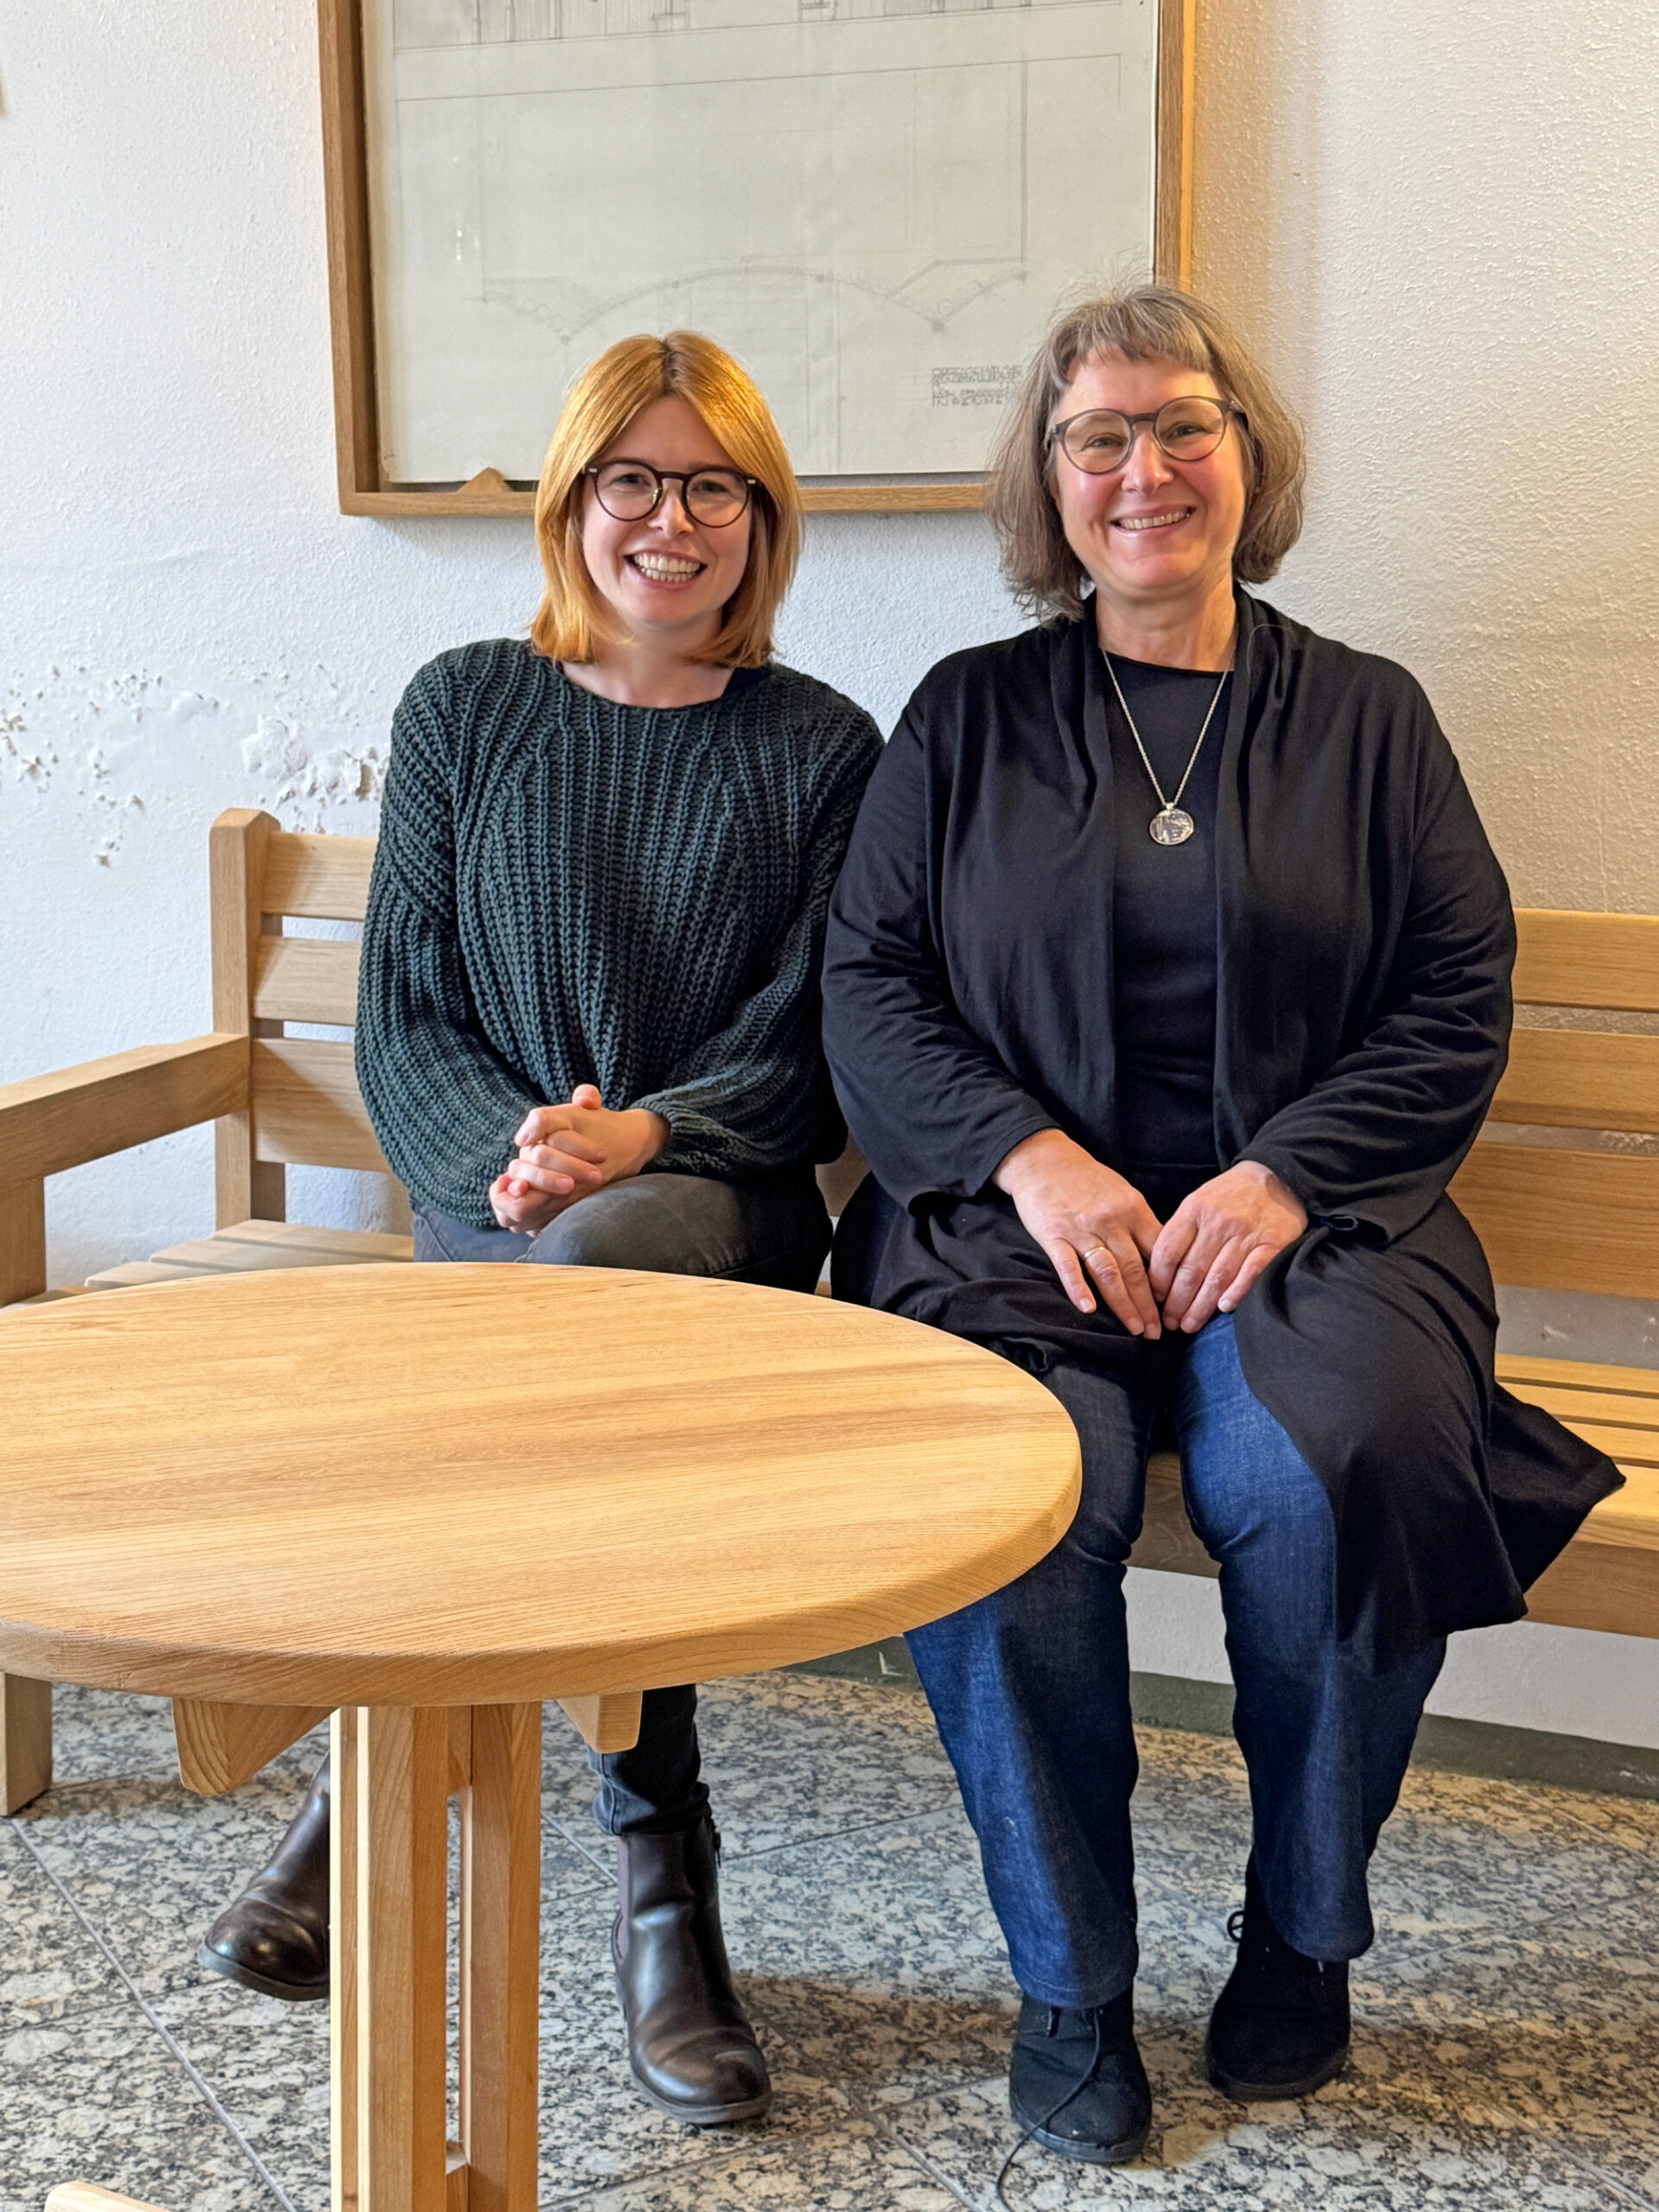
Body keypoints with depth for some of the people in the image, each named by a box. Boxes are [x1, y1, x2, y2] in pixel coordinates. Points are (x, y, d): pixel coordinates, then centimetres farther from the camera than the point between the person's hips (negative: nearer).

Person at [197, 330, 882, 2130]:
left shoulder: (819, 749, 7)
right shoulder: (463, 713, 11)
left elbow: (808, 1057, 2)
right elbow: (400, 1023, 8)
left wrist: (638, 1139, -17)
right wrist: (509, 1155, -13)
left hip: (718, 1209, -1)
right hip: (491, 1201, 1)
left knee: (598, 1265, -37)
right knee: (581, 1280, -34)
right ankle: (656, 1876, -20)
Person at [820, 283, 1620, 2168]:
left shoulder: (1366, 718, 13)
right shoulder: (967, 718, 13)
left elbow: (1459, 1008, 7)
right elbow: (868, 982, 7)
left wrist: (1284, 1175, -9)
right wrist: (1033, 1157, -10)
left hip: (1301, 1216, 0)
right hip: (1019, 1217, 0)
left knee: (1334, 1469, -30)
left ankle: (1303, 1938, -2)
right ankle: (1068, 1981, -8)